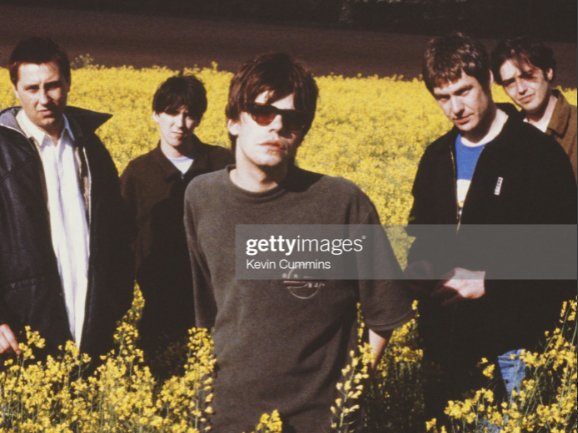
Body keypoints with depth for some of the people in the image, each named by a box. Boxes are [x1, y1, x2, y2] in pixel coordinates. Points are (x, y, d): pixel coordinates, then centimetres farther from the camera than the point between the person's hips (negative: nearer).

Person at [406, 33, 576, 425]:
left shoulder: (540, 153, -11)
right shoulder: (437, 157, 9)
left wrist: (488, 283, -21)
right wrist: (420, 265, -5)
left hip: (511, 338, -6)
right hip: (446, 338, 6)